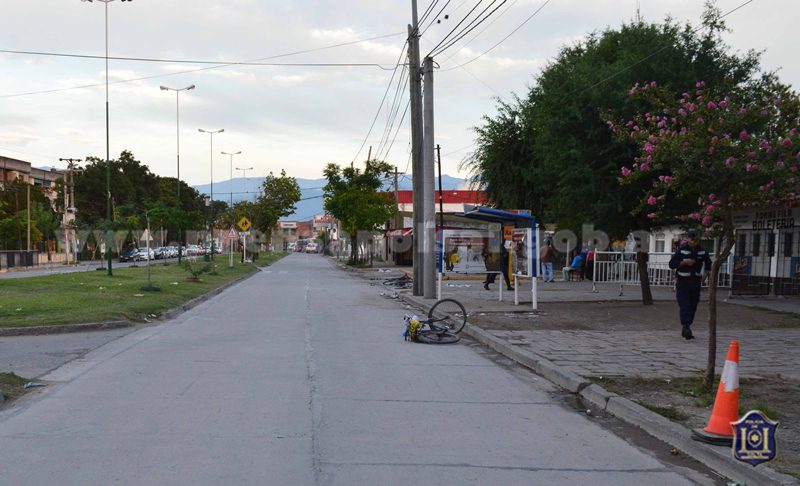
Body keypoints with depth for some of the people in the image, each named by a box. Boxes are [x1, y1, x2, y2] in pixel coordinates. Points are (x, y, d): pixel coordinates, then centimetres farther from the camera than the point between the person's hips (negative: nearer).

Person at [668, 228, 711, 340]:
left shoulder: (702, 251, 8)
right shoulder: (681, 250, -4)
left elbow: (708, 264, 23)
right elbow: (672, 264, -7)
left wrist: (705, 273, 6)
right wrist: (684, 262, -19)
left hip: (695, 282, 4)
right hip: (682, 282, -4)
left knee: (693, 307, 7)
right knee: (684, 306, -14)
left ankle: (685, 330, 18)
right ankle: (686, 328, -21)